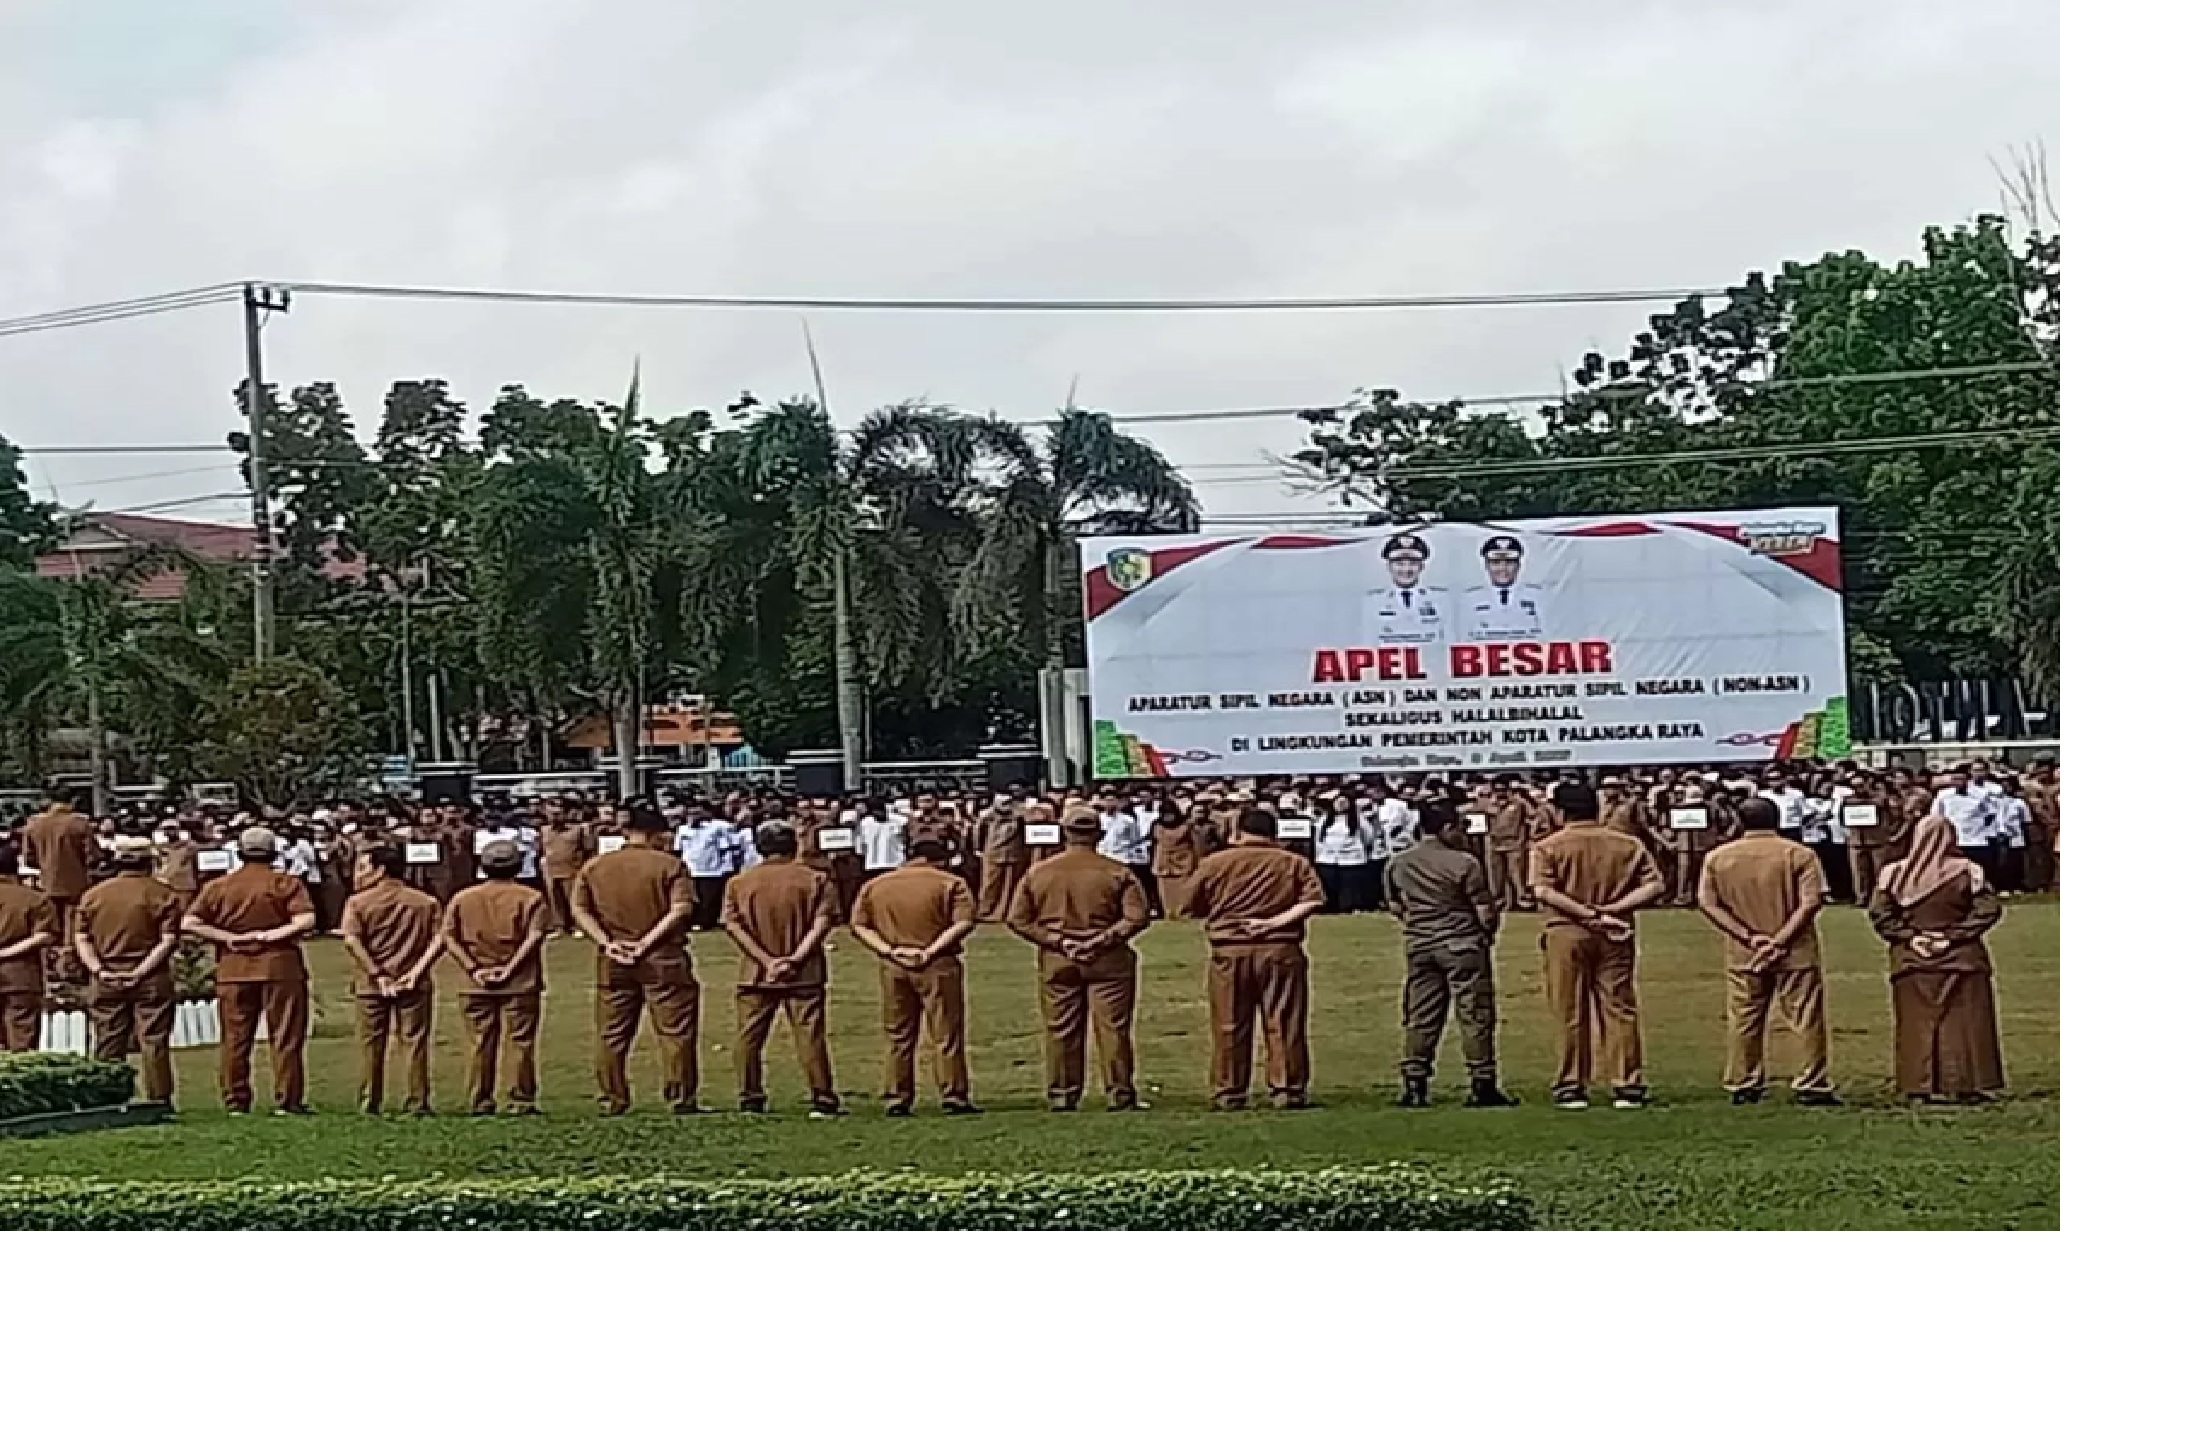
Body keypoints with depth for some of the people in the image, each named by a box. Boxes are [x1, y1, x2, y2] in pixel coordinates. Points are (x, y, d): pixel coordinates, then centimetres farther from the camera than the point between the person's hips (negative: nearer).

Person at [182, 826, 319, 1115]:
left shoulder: (217, 886, 5)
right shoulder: (286, 883, -3)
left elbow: (189, 924, -3)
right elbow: (306, 920, -15)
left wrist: (227, 937, -5)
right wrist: (272, 935, -7)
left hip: (233, 970, 2)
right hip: (280, 965, -2)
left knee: (235, 1039, 9)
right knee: (286, 1038, 3)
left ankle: (236, 1102, 11)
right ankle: (288, 1101, 2)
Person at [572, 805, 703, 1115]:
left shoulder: (593, 866, 7)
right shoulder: (669, 865, -3)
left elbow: (579, 910, 2)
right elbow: (680, 911, -13)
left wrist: (607, 943, -5)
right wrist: (647, 942, -13)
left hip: (613, 962, 3)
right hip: (663, 959, -3)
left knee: (612, 1035, 11)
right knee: (675, 1032, 3)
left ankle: (612, 1101, 13)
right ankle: (681, 1099, 1)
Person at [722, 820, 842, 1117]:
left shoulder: (739, 883, 4)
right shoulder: (816, 880, 0)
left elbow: (733, 925, -4)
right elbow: (822, 923, -9)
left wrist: (767, 960, -10)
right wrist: (795, 958, -13)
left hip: (755, 973, 1)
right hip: (805, 972, -1)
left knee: (749, 1038, 9)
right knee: (810, 1036, 1)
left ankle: (750, 1099, 10)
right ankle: (823, 1099, 1)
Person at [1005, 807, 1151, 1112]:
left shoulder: (1038, 873, 2)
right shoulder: (1117, 872, -4)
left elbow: (1017, 919, 0)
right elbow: (1138, 916, -11)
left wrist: (1057, 941, -5)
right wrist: (1102, 939, -9)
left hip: (1056, 961, 2)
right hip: (1108, 960, -2)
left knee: (1061, 1031, 8)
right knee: (1114, 1029, 4)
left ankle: (1061, 1097, 11)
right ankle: (1119, 1095, 6)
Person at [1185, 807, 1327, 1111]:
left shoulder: (1214, 863, 3)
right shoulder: (1295, 863, 4)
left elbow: (1194, 907, 7)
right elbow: (1314, 901, -6)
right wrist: (1277, 920, -8)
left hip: (1229, 952, 0)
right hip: (1282, 951, 0)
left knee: (1230, 1029, 6)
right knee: (1285, 1026, 4)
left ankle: (1229, 1095, 9)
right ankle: (1288, 1092, 5)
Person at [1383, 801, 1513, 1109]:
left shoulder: (1396, 864, 2)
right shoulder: (1464, 863, -13)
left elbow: (1395, 908, 10)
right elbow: (1486, 913, -11)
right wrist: (1489, 931, 8)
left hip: (1418, 947, 5)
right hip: (1464, 945, -4)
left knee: (1421, 1017, 10)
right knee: (1475, 1016, 3)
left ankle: (1413, 1087, 9)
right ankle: (1482, 1086, 6)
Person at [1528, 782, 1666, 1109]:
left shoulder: (1548, 846, -4)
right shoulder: (1627, 844, 5)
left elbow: (1542, 892, -17)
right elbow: (1655, 885, -2)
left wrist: (1588, 914, -15)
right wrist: (1613, 909, -9)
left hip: (1565, 933, -2)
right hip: (1615, 935, 2)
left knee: (1570, 1013, 6)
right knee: (1620, 1010, 7)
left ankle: (1571, 1088, 9)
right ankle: (1627, 1088, 7)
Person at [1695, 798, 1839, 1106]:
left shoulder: (1718, 857, 3)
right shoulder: (1799, 854, -5)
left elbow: (1706, 903, -3)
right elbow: (1811, 902, -14)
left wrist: (1750, 936, -8)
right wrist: (1780, 940, -15)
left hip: (1742, 954, 2)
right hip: (1796, 952, -2)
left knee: (1743, 1022, 11)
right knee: (1806, 1020, 5)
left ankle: (1743, 1087, 15)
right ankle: (1812, 1086, 5)